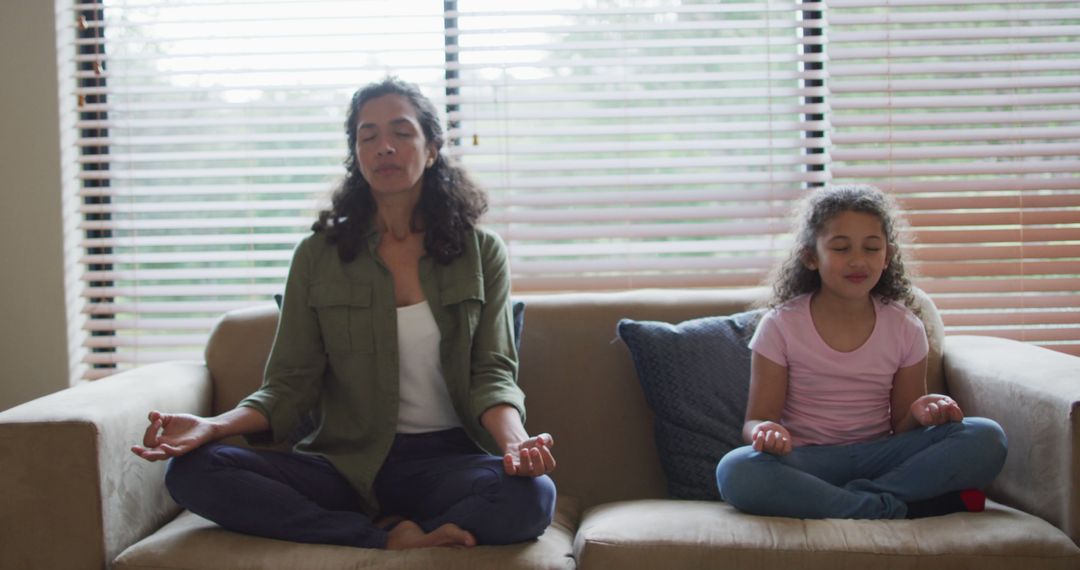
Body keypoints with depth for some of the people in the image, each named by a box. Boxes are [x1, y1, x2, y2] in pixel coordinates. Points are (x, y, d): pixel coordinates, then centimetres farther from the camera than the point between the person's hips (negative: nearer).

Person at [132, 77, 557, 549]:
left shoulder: (481, 253, 6)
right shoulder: (316, 257, 7)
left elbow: (492, 373, -1)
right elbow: (290, 385, 2)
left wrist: (516, 441, -24)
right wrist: (214, 425, -19)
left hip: (444, 460, -1)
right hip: (346, 461, 2)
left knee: (531, 495, -36)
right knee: (190, 471, -24)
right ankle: (393, 542, -22)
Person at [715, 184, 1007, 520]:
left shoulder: (905, 328, 5)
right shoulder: (781, 326, -2)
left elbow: (901, 429, 9)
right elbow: (756, 420, -2)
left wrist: (920, 413, -15)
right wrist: (766, 431, -27)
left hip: (880, 459, 2)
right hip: (807, 463, -2)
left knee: (987, 438, -20)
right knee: (735, 470, -36)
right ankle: (894, 508, -28)